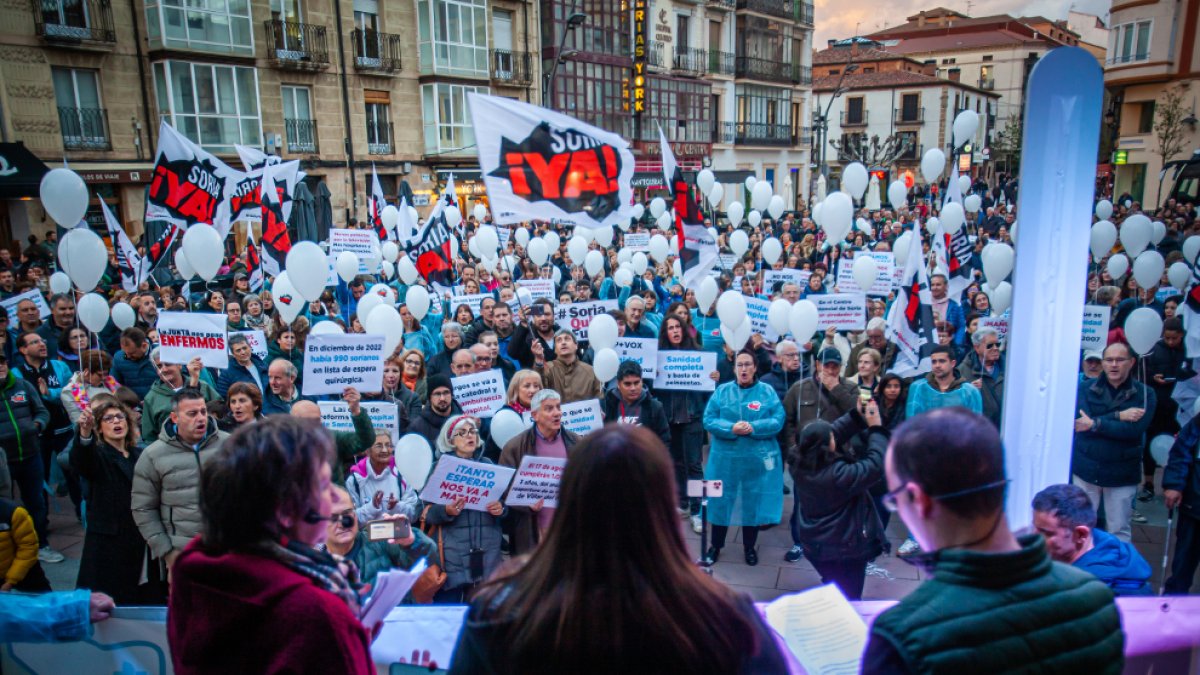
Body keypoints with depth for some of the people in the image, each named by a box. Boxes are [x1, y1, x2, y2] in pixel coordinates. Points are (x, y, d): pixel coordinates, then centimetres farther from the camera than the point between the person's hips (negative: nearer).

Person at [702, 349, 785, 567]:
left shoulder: (767, 392, 1)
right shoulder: (722, 391, 2)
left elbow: (777, 421, -7)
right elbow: (708, 419, -4)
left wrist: (753, 428, -21)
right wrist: (731, 428, -20)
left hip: (757, 459, 0)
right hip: (725, 458, 1)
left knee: (753, 502, 8)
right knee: (721, 501, 8)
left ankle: (749, 547, 27)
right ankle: (716, 545, 25)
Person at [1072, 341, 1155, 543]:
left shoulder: (1144, 393, -4)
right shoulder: (1086, 388, 0)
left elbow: (1135, 429, -16)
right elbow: (1082, 421, -13)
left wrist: (1095, 424, -16)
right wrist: (1118, 416, -19)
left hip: (1122, 473, -1)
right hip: (1085, 469, 1)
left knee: (1119, 530, 10)